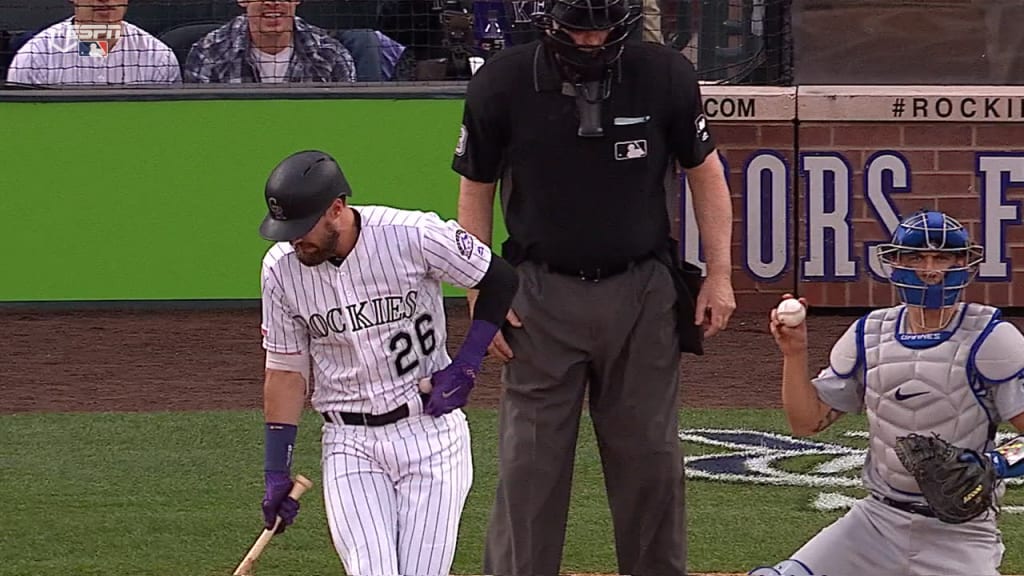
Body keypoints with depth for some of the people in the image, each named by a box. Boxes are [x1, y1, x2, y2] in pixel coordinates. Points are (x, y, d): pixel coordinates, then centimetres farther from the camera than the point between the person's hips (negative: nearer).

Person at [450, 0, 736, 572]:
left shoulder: (665, 74, -8)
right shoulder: (502, 85, -10)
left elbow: (705, 171, 4)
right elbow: (476, 191, 2)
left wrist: (720, 275, 1)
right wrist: (481, 296, -3)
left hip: (644, 294, 1)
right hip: (543, 296, -1)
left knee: (650, 456, 9)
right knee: (530, 460, 0)